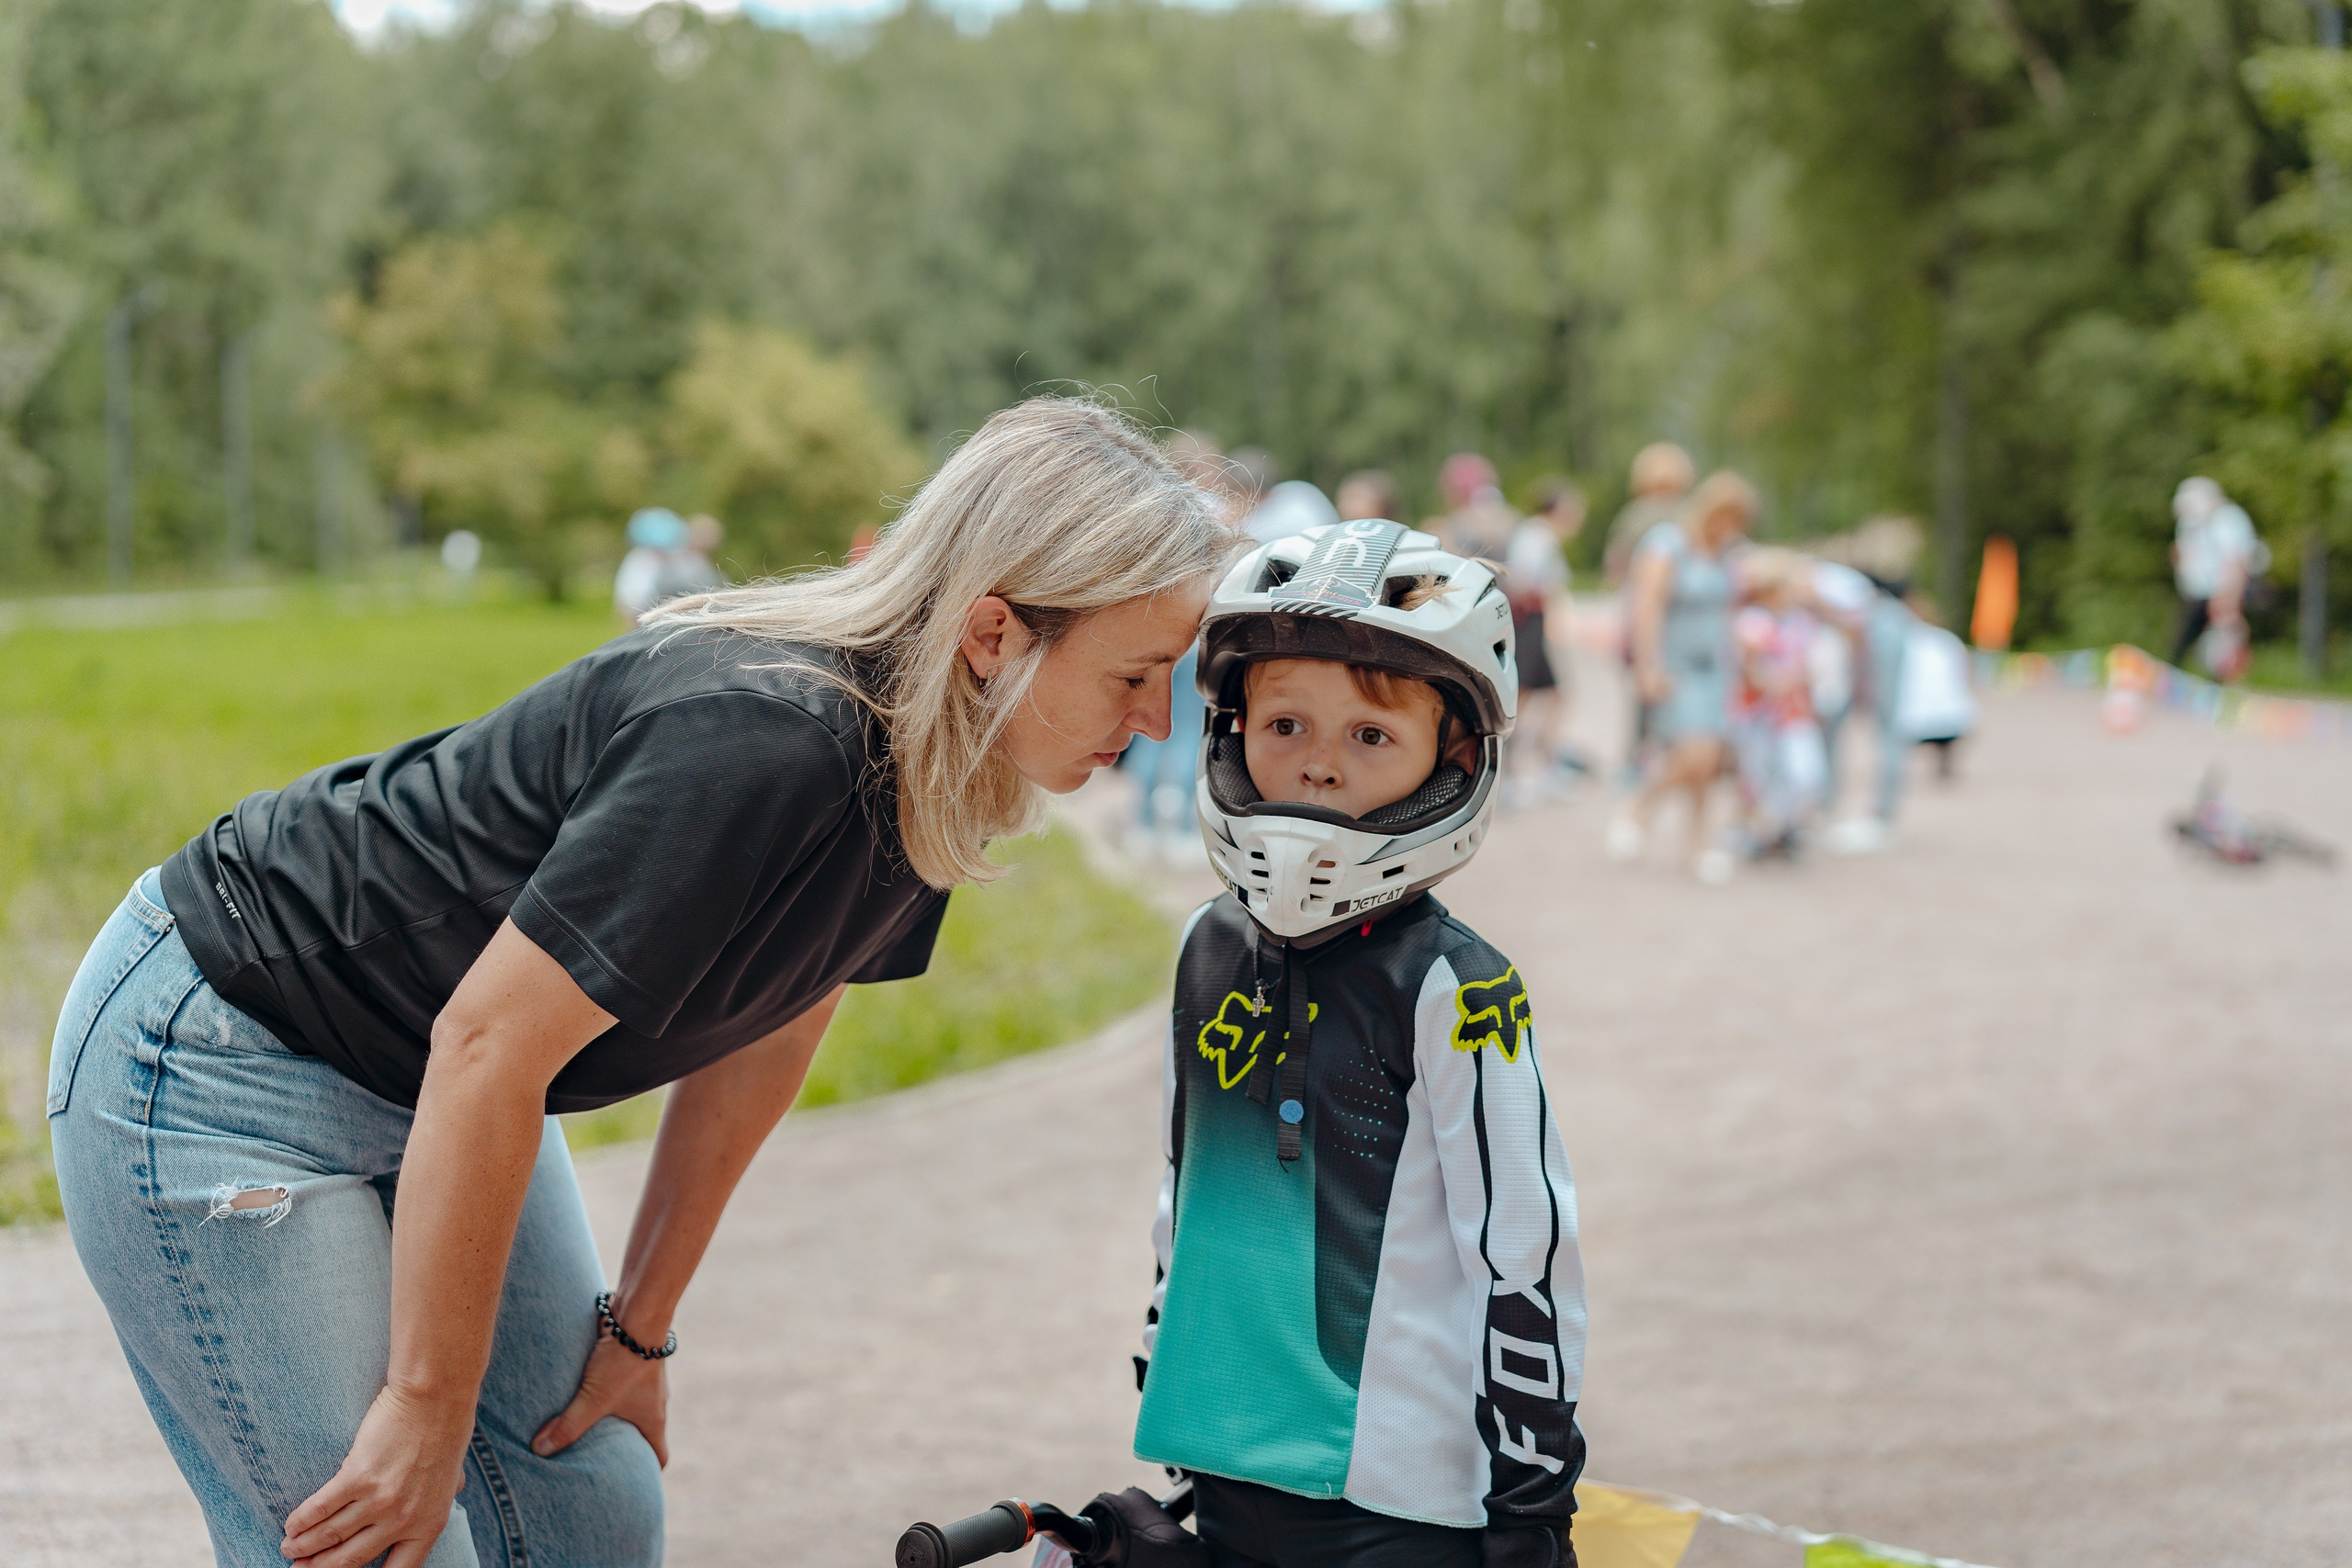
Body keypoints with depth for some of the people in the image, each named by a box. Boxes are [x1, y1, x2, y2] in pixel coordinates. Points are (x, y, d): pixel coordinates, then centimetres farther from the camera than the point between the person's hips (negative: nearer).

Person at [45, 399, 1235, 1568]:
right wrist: (430, 1403, -23)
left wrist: (639, 1328, 10)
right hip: (221, 1067, -9)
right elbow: (486, 1051, -31)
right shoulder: (759, 745, -34)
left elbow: (765, 1028, 6)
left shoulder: (919, 770, -6)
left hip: (432, 1091, 9)